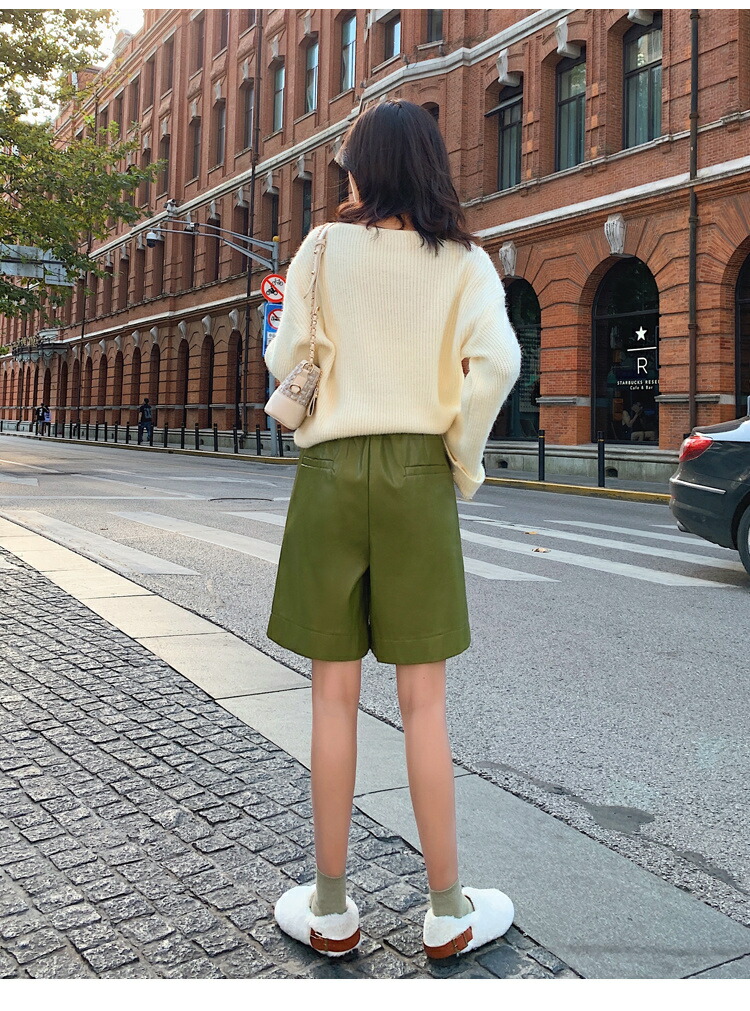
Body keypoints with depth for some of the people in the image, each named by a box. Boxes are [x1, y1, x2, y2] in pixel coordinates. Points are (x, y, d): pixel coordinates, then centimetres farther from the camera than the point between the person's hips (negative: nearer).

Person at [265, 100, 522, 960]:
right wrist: (464, 460, 0)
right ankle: (447, 912, 16)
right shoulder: (463, 261, 3)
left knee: (334, 695, 6)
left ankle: (330, 909, 17)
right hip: (418, 476, 1)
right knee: (423, 701, 6)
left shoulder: (324, 249, 2)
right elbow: (496, 362, -11)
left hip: (330, 471, 0)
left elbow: (285, 359, -2)